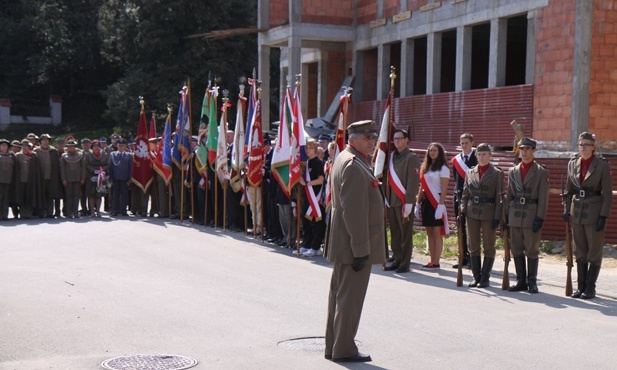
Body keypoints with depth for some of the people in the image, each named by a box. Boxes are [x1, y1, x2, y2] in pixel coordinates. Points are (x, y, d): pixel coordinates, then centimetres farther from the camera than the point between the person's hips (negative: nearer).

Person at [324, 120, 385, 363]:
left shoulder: (343, 159, 15)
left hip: (343, 243, 11)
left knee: (339, 294, 15)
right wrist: (361, 249, -22)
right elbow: (354, 211, -24)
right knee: (350, 297, -2)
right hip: (355, 243, -11)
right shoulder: (353, 166, -19)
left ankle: (333, 347, 24)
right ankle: (344, 350, 5)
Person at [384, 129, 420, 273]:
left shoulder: (412, 158, -5)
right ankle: (397, 260, 17)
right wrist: (386, 198, 11)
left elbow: (413, 181, -11)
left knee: (406, 234, -1)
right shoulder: (392, 157, 15)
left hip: (404, 202, -6)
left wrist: (408, 202, -16)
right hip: (392, 201, 7)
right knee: (394, 233, 10)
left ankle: (405, 264, 3)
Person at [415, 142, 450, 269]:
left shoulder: (443, 168, -6)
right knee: (429, 233, 7)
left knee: (437, 233, -5)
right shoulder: (425, 167, 14)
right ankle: (432, 261, 10)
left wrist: (441, 205, -19)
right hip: (426, 201, 7)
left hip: (436, 202, -7)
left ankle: (436, 262, -4)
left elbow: (444, 190, -12)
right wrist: (418, 203, 13)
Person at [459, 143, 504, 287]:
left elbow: (499, 197, -4)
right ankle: (476, 276, 15)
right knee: (473, 246, 6)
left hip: (489, 214, -4)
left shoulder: (497, 173, -2)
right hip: (472, 213, 4)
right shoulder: (470, 173, 9)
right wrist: (462, 212, 2)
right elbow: (465, 194, 12)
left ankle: (485, 278, 10)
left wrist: (497, 217, -10)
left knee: (489, 247, 3)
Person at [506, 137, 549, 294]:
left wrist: (540, 218, -11)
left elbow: (543, 198, -4)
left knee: (532, 250, 0)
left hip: (532, 214, -4)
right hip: (515, 214, 4)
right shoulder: (513, 171, 13)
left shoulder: (541, 172, 0)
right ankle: (521, 281, 14)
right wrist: (507, 215, 9)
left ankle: (532, 282, 9)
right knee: (516, 250, 6)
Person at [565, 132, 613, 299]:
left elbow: (607, 193, -8)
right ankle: (581, 286, 15)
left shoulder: (602, 165, -7)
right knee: (580, 252, 9)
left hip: (594, 211, -5)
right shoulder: (573, 164, 7)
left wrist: (603, 216, -13)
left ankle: (590, 288, 7)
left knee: (594, 252, 1)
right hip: (577, 212, 5)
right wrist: (567, 209, 10)